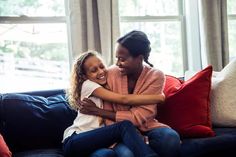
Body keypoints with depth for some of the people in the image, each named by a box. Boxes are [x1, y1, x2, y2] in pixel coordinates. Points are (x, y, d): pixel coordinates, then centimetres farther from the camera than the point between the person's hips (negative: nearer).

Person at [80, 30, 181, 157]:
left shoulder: (156, 77, -12)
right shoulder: (111, 74, -9)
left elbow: (137, 117, -16)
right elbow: (109, 117, -7)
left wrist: (97, 111, -16)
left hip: (146, 127, 1)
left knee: (171, 138, -31)